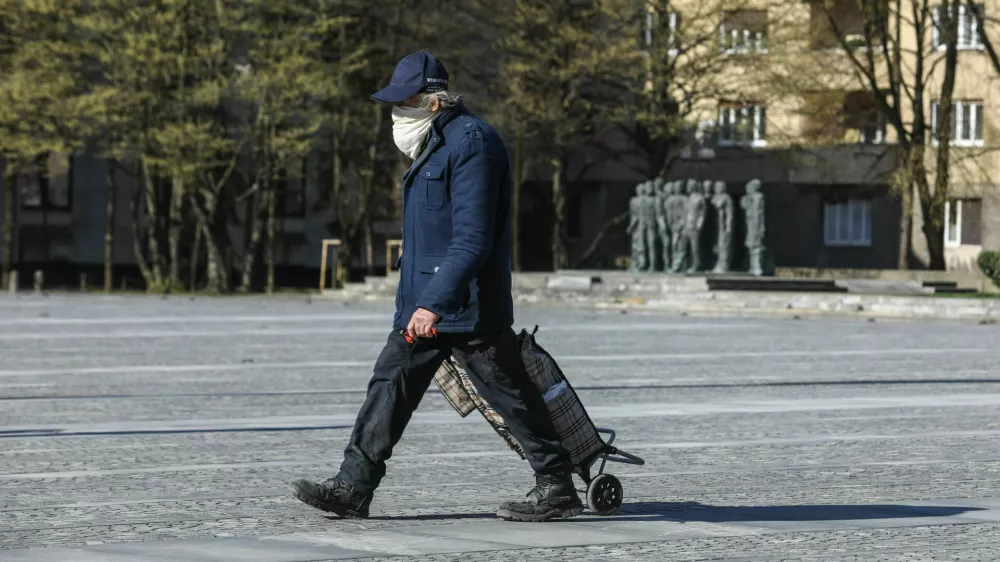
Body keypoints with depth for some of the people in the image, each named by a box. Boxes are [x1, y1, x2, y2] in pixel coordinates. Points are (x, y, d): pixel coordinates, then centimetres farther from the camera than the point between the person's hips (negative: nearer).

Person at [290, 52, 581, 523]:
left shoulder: (471, 143, -17)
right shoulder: (434, 144, 16)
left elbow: (472, 239, -24)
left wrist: (435, 302, -29)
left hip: (467, 307, -10)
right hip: (424, 304, 10)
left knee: (510, 396, 0)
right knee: (391, 383, 3)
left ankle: (558, 488, 11)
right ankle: (353, 487, 1)